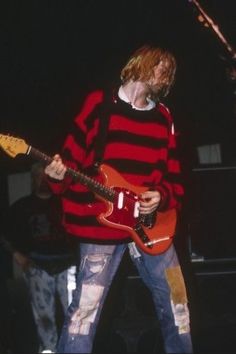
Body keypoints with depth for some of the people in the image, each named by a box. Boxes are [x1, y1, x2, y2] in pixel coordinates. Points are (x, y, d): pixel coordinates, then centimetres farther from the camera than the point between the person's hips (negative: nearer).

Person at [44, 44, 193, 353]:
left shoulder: (163, 118, 12)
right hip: (101, 223, -5)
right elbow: (73, 156, -3)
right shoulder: (100, 103, -2)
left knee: (176, 305, 12)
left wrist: (162, 197, -8)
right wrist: (59, 175, -23)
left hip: (151, 225, 5)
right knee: (85, 310, -6)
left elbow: (175, 177, 12)